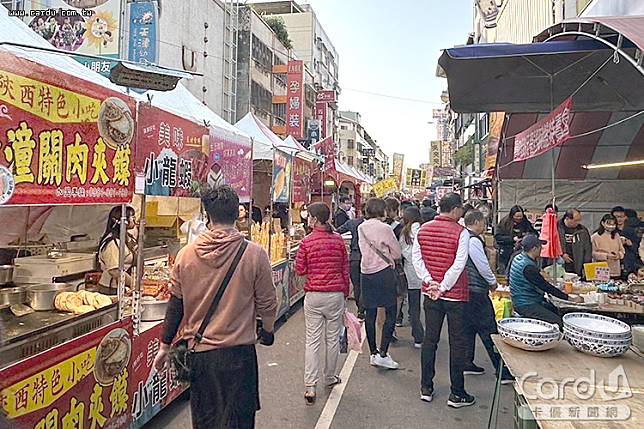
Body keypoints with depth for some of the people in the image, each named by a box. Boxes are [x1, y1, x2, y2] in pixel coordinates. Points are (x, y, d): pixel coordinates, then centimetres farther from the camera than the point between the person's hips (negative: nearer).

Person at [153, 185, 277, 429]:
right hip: (238, 353, -3)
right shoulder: (254, 254, -12)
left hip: (198, 352, 4)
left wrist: (165, 347, 15)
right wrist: (267, 331, 16)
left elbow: (175, 306, 3)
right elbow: (267, 303, -4)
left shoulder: (186, 255, -4)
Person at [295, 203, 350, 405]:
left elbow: (300, 270, -4)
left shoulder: (306, 242, -8)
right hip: (336, 294, 2)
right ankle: (330, 377, 32)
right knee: (333, 338, 15)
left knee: (312, 341, 4)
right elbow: (345, 270, 5)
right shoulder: (339, 240, 0)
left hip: (313, 295, -2)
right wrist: (345, 293, 14)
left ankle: (310, 387, 5)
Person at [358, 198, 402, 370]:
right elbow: (397, 253, -2)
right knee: (391, 314, 2)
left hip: (366, 273, 6)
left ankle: (373, 353, 18)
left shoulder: (361, 228, 5)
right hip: (384, 273, -6)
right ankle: (383, 354, -2)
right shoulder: (384, 228, -11)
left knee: (370, 313, 10)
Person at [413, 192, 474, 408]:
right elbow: (459, 265, -19)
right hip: (455, 295, -4)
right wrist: (443, 287, -13)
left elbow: (416, 257, -2)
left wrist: (429, 281, -5)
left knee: (430, 339, 14)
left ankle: (426, 388, 22)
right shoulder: (461, 232, -13)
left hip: (431, 294, 5)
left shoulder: (424, 229, 2)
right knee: (457, 343, 7)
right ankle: (457, 394, 15)